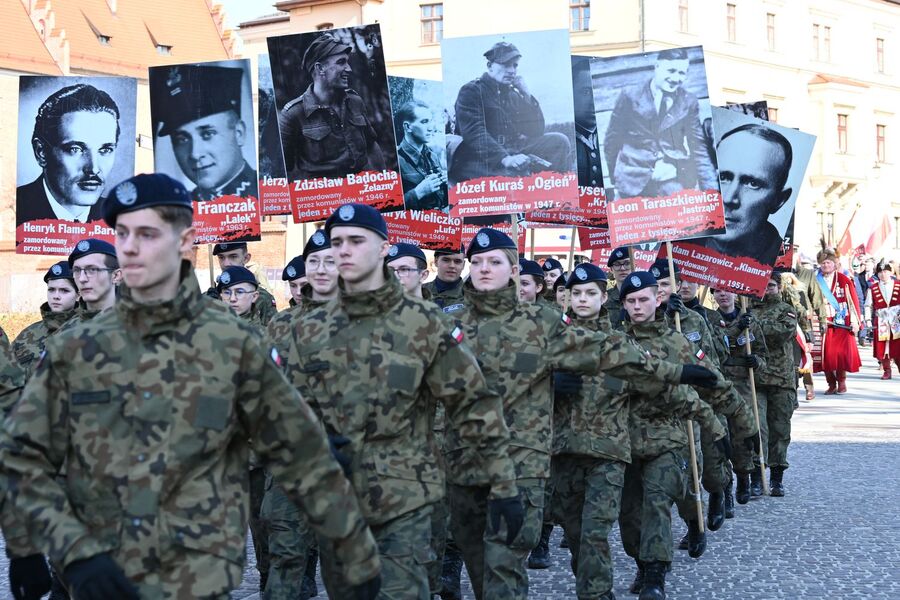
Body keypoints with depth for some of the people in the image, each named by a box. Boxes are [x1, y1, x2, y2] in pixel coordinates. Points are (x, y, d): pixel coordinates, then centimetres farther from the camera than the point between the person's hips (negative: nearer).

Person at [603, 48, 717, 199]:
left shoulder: (688, 102, 6)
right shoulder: (630, 96, 0)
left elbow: (698, 148, 7)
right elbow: (612, 141, 6)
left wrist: (711, 190, 0)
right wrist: (615, 179, 7)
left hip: (675, 183, 1)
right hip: (633, 183, -1)